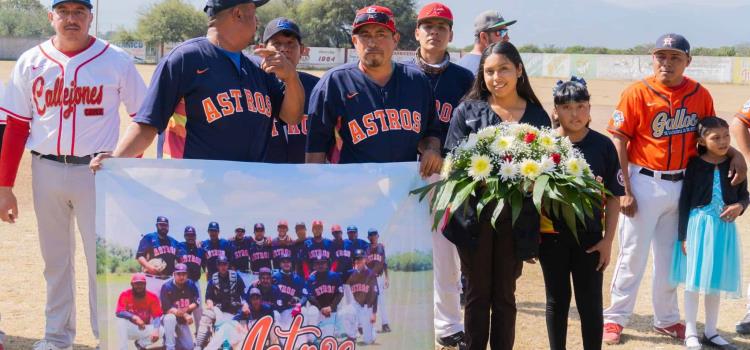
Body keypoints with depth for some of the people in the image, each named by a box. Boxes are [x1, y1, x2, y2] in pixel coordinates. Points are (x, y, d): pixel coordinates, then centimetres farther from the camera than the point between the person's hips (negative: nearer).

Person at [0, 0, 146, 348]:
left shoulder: (115, 60, -1)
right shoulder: (30, 62, 4)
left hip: (97, 171, -2)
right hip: (46, 171, 3)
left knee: (101, 258, 0)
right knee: (54, 257, 13)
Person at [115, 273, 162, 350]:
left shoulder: (152, 297, -9)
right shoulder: (125, 295, -11)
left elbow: (157, 316, -16)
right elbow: (119, 312, -25)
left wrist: (156, 330, -36)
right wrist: (135, 318, -41)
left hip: (144, 329, 2)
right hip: (130, 329, -2)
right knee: (121, 320, -32)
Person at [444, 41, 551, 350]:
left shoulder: (537, 116, 6)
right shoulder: (468, 111, 2)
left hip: (516, 218, 1)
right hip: (475, 216, -1)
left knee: (505, 295, 11)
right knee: (477, 294, 8)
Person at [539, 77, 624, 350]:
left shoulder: (603, 146, -5)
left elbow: (613, 197, 0)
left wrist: (608, 240, -2)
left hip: (589, 237, 0)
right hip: (552, 236, 0)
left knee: (590, 303, 8)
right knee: (557, 300, 14)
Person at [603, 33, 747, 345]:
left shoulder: (700, 95, 2)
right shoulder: (638, 93, -10)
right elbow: (618, 142, -11)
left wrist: (733, 153, -6)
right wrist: (624, 190, -16)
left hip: (681, 185, 4)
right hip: (644, 182, -4)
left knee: (669, 257, 16)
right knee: (633, 255, 2)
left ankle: (666, 319, 29)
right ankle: (615, 318, 15)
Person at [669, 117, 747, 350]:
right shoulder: (695, 164, -7)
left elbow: (744, 195, 11)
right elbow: (684, 200, -5)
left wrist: (739, 206, -13)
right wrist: (683, 235, -8)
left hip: (724, 227, 3)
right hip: (697, 225, -3)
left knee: (715, 280, 12)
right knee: (693, 280, 2)